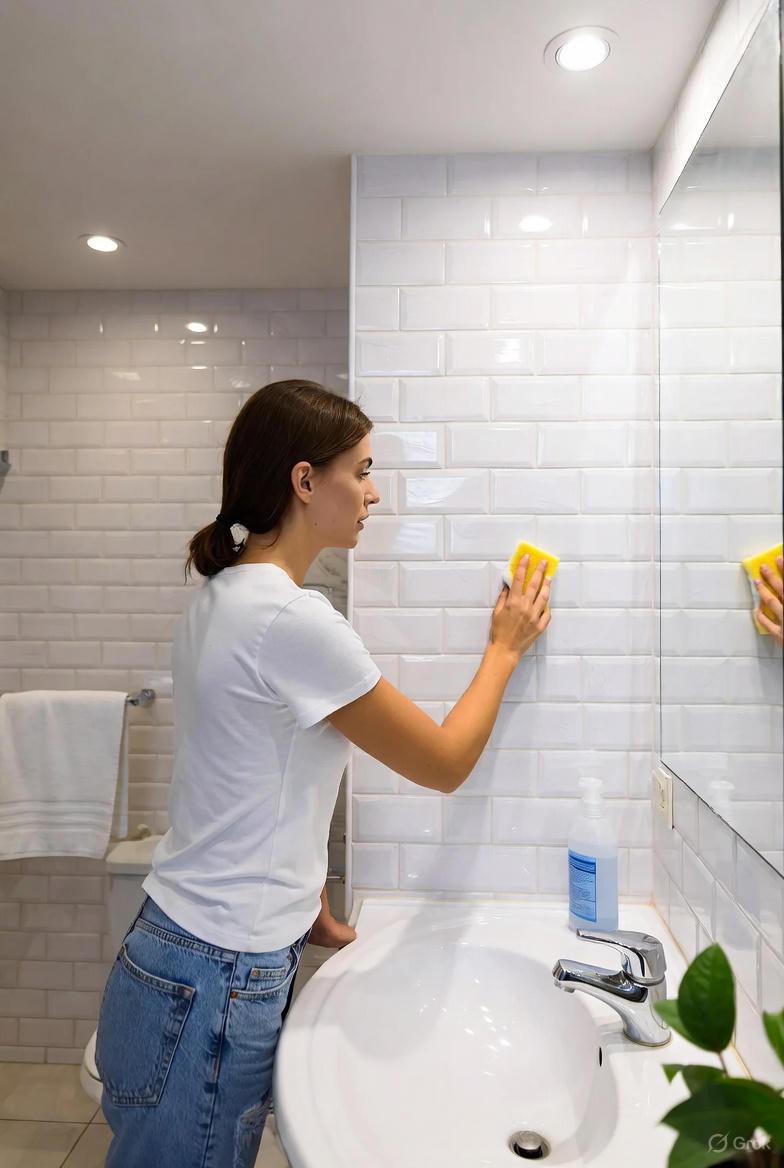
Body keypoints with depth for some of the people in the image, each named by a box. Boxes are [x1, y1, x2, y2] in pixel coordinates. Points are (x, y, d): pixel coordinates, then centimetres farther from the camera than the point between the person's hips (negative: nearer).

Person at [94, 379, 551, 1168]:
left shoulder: (222, 595, 2)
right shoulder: (291, 620, -26)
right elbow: (445, 764, -14)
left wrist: (312, 915, 15)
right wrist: (504, 649, 0)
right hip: (213, 987, -8)